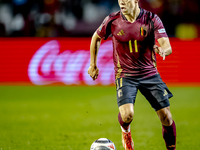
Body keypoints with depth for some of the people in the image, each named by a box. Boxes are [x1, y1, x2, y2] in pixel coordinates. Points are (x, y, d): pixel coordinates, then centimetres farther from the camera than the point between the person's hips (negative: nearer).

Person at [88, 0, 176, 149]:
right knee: (127, 115, -23)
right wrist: (93, 64, 14)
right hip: (125, 74, -1)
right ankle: (125, 131, 14)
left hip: (149, 73, 1)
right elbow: (96, 38, 12)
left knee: (166, 117, -3)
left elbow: (168, 47, -15)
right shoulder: (112, 20, -7)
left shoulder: (152, 19, -9)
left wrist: (162, 50, -39)